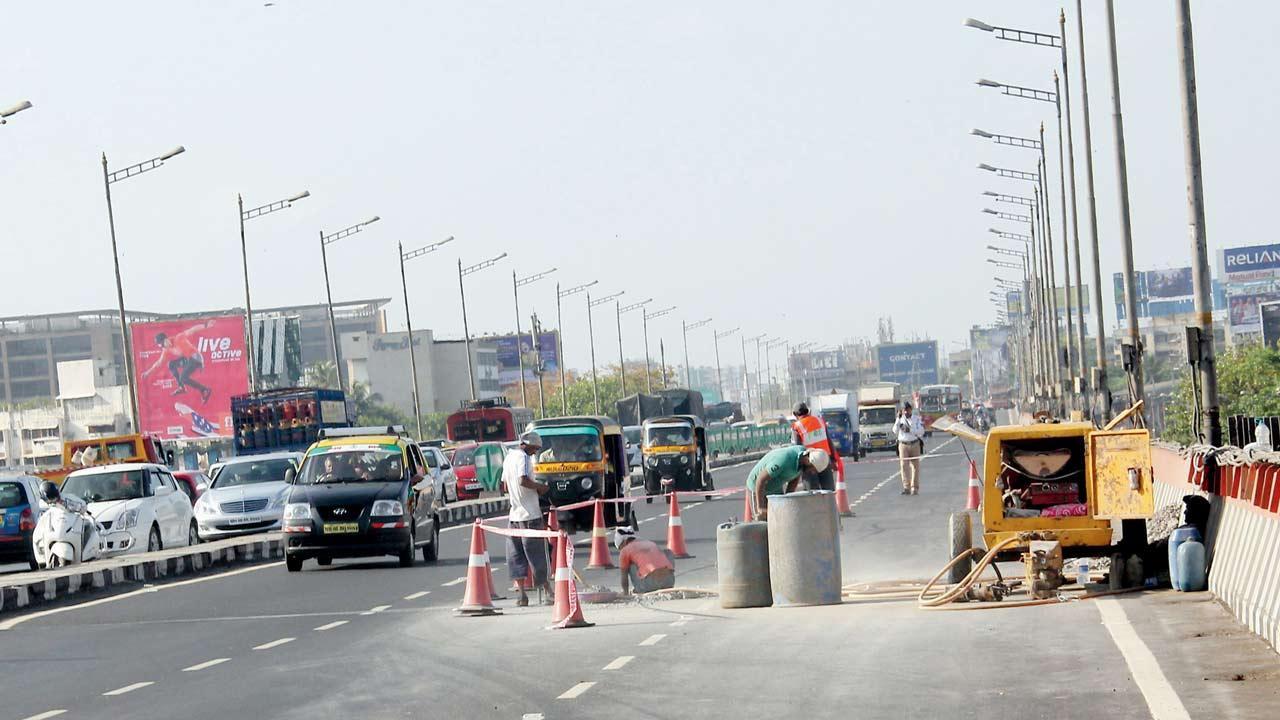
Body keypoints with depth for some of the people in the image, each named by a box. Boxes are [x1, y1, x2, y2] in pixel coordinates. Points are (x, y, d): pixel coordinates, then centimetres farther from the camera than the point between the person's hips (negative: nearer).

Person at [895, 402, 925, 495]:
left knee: (915, 466, 4)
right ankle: (906, 488, -15)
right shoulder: (900, 419, 3)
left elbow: (921, 431, -9)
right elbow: (895, 430, -12)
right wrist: (898, 419, -22)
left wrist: (910, 430, -21)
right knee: (904, 466, -11)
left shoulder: (916, 418, 1)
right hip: (903, 445, 0)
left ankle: (915, 488, 11)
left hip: (915, 444, 0)